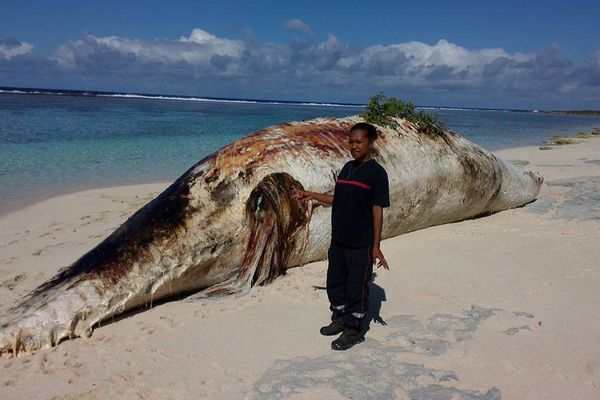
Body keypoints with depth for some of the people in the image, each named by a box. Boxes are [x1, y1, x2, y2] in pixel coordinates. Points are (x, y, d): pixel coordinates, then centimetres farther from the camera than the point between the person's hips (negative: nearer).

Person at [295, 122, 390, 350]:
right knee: (335, 282, 17)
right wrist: (312, 196, 15)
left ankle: (353, 330, 22)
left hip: (360, 244, -7)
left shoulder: (376, 172, -11)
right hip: (338, 240, 7)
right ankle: (340, 319, 37)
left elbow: (377, 211, -12)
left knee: (357, 287, 5)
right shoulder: (348, 168, 10)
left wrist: (376, 246, -13)